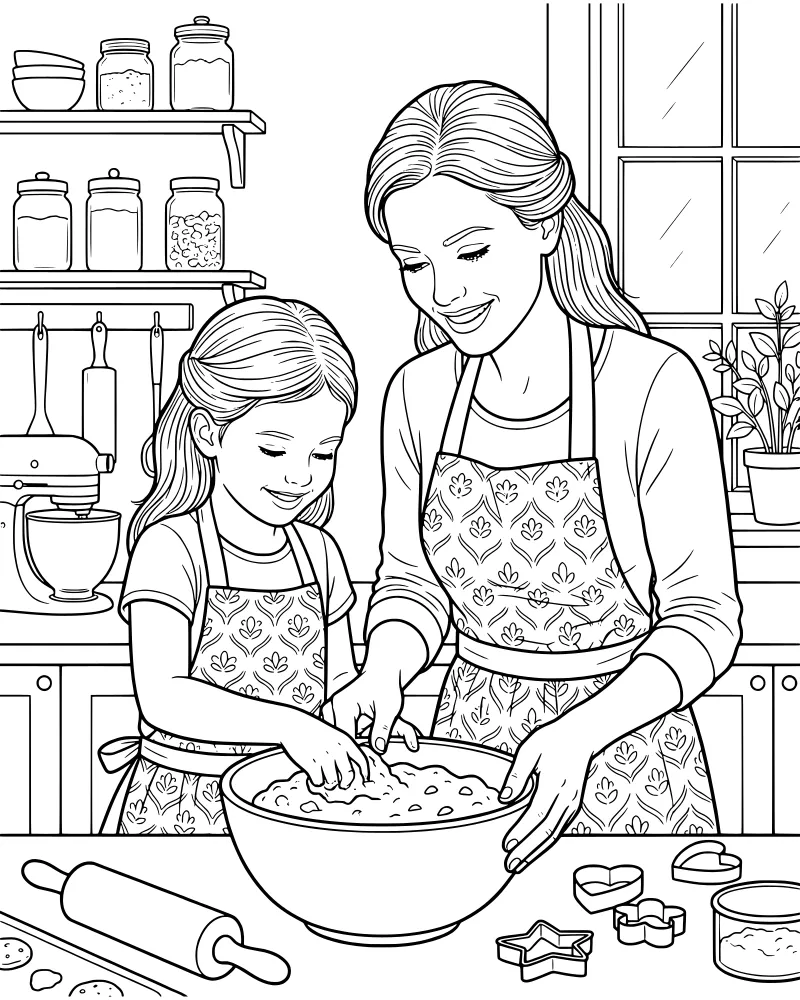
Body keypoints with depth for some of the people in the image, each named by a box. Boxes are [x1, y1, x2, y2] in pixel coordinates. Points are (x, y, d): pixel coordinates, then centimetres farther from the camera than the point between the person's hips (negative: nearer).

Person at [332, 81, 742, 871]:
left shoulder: (652, 385, -17)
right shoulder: (417, 394, -2)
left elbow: (705, 614, -14)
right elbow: (410, 576, 8)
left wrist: (581, 730, -27)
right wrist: (383, 671, -12)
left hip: (625, 755, -4)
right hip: (469, 737, 4)